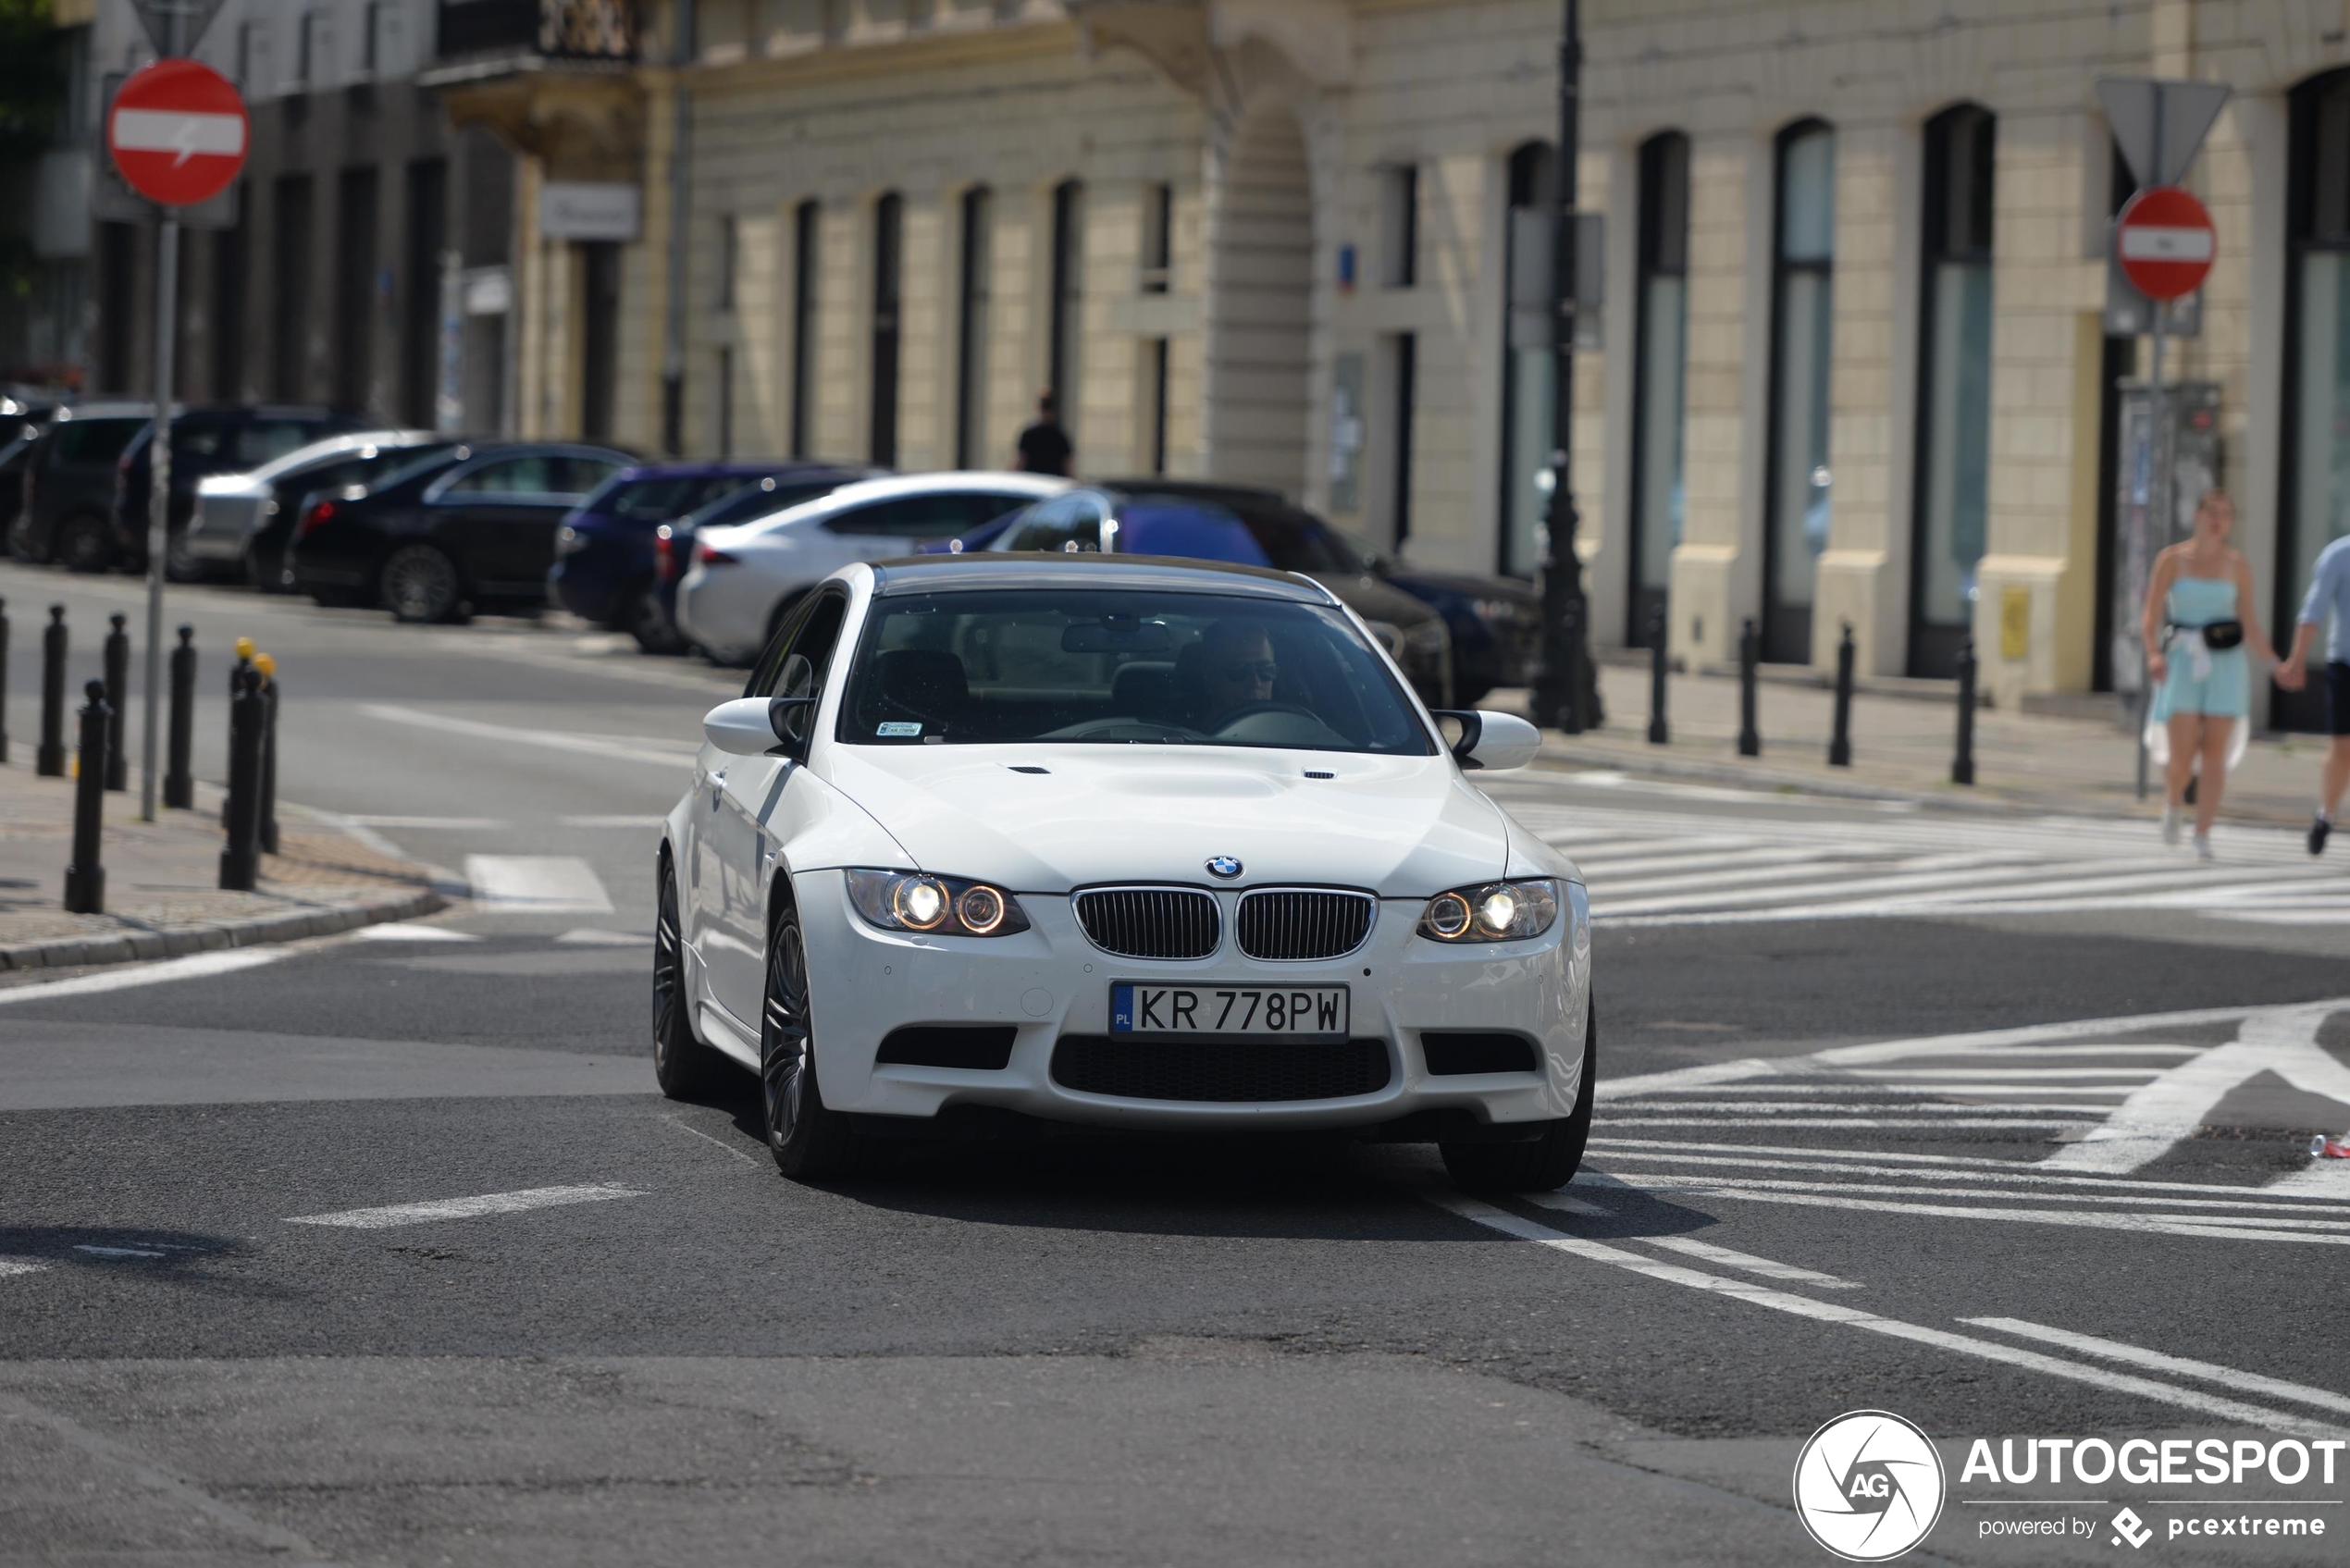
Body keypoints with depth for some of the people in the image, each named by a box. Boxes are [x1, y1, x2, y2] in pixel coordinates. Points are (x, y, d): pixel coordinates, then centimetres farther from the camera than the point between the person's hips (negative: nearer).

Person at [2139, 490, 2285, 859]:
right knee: (2182, 756, -9)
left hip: (2224, 663, 2)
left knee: (2215, 755, -5)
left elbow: (2249, 624, 11)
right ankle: (2173, 804, 23)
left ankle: (2203, 835, 1)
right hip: (2182, 662, -2)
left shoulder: (2237, 565, 7)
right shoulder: (2172, 559, 0)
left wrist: (2276, 663, 1)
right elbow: (2151, 619, -2)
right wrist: (2154, 655, -20)